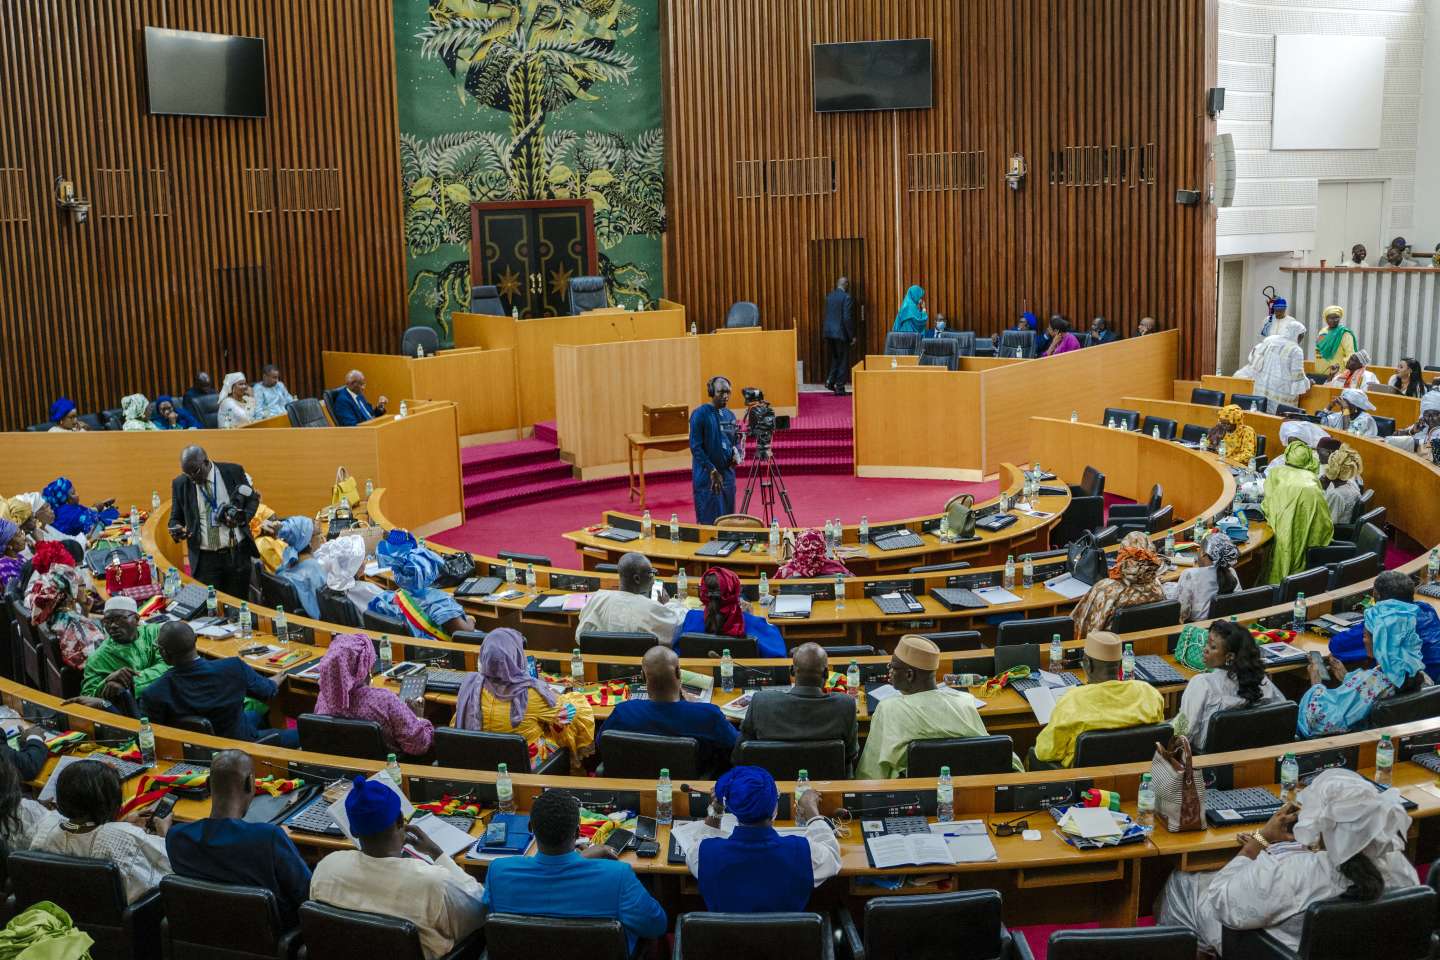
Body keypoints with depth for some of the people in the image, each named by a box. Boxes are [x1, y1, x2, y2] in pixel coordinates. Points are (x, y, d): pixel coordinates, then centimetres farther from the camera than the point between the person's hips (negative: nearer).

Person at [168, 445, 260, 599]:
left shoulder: (233, 471, -2)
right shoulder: (180, 483, 1)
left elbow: (253, 499, 10)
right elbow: (176, 518, 11)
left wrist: (243, 517, -11)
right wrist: (176, 528, -12)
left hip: (237, 554, 0)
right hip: (204, 558, 0)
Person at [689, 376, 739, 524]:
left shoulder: (730, 415, 11)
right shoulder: (701, 414, -8)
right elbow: (695, 446, -12)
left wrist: (736, 452, -2)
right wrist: (712, 471, -17)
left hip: (728, 473, 6)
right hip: (707, 475, -6)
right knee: (709, 521, -5)